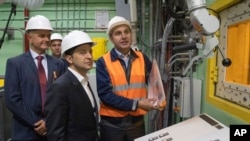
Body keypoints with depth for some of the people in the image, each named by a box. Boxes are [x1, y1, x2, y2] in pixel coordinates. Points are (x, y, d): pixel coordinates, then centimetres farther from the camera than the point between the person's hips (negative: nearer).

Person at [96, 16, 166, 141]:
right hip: (112, 124, -2)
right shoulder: (103, 62, -8)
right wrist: (136, 104, -20)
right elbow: (105, 94, -15)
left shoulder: (142, 58, 2)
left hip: (137, 122, 3)